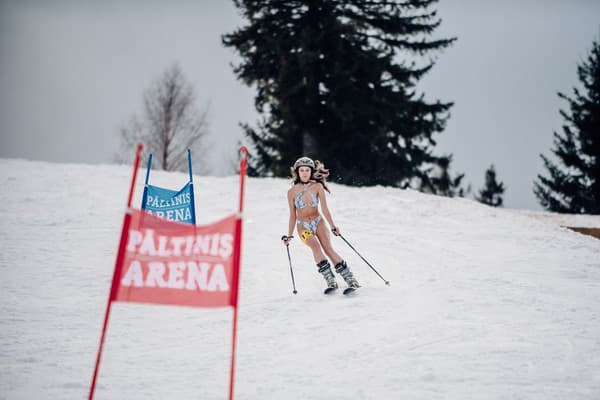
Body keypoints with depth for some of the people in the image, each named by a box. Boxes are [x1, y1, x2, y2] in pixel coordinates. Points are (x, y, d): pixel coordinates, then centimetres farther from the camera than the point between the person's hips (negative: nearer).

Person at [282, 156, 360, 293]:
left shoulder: (317, 187, -6)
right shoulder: (292, 192, -4)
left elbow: (324, 209, -8)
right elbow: (292, 215, 3)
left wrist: (333, 226, -17)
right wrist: (289, 235, 3)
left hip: (318, 222, 0)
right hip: (303, 226, 0)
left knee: (328, 248, -20)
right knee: (315, 245, -28)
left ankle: (350, 279, -19)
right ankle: (330, 280, -32)